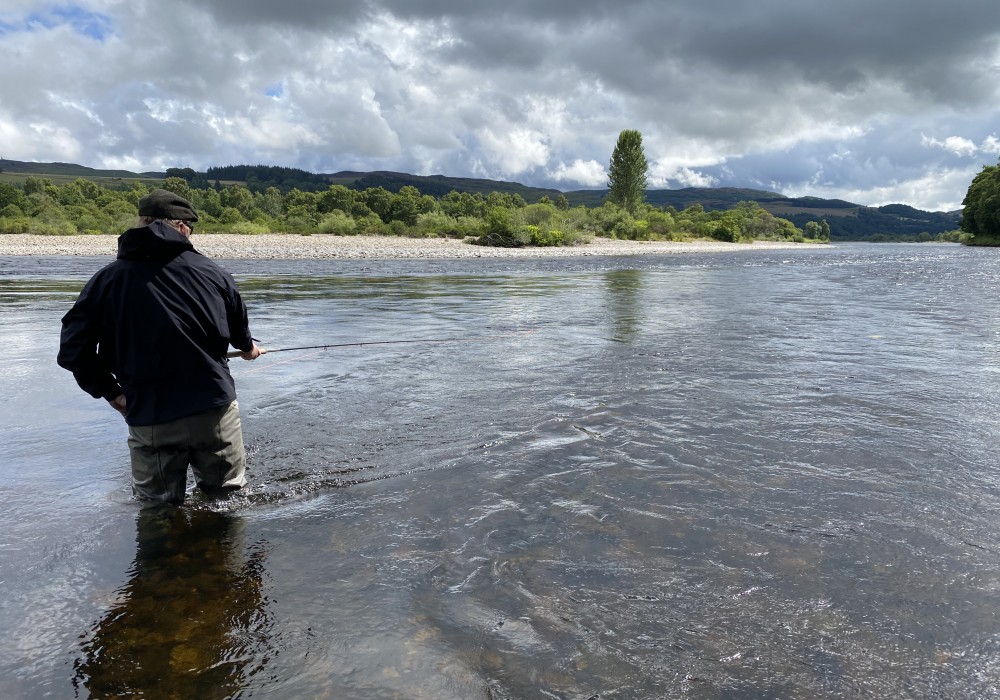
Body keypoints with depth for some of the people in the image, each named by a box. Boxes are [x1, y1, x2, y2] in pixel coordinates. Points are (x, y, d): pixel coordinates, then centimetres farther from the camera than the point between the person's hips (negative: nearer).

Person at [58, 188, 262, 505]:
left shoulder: (106, 280, -1)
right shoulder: (212, 272, 0)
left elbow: (73, 351, -1)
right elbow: (240, 331, 16)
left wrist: (110, 392, 15)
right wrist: (247, 347, 39)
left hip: (149, 419, 0)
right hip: (215, 409, 0)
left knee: (156, 505, 18)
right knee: (227, 494, 19)